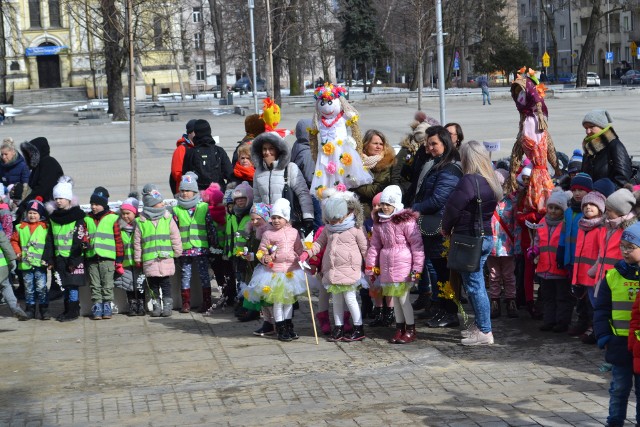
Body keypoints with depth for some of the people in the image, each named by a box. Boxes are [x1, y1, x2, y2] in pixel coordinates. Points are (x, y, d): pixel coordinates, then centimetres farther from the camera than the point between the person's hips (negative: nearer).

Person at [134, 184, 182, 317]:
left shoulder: (168, 219, 3)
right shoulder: (141, 222, 1)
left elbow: (175, 238, 8)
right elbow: (137, 242, 8)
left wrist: (177, 253, 7)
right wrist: (138, 259, 9)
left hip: (166, 258, 0)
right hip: (149, 260, 0)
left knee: (166, 284, 3)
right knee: (153, 286, 7)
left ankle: (167, 306, 10)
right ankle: (156, 306, 18)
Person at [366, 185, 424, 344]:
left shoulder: (406, 220, -10)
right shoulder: (379, 222, 11)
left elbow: (417, 244, -10)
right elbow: (375, 244, 17)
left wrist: (417, 267, -12)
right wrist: (370, 265, 13)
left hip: (403, 265, -6)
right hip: (387, 265, 6)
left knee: (403, 297, -5)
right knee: (395, 298, 12)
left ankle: (410, 331, 7)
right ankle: (399, 328, 23)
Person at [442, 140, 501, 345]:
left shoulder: (469, 181, -18)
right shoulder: (491, 181, 9)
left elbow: (452, 207, -15)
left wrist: (446, 228, 4)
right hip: (486, 237, 9)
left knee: (474, 286, -3)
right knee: (476, 284, 18)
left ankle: (484, 332, -1)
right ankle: (479, 324, 27)